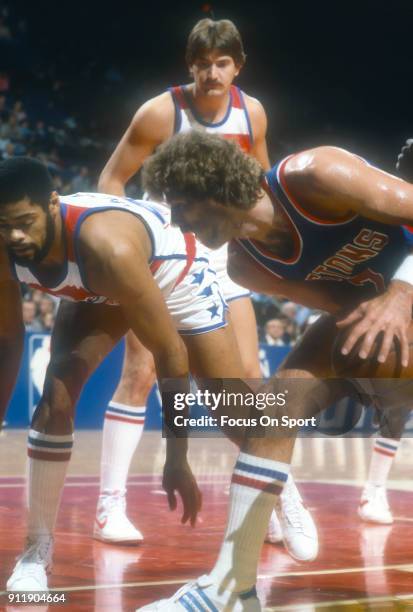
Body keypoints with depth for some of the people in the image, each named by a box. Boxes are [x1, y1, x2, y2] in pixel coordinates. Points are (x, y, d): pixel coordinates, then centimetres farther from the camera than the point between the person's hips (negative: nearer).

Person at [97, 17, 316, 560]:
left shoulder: (252, 113, -4)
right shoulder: (161, 113, -16)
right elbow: (111, 180, -10)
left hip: (220, 256, 4)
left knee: (249, 375, 0)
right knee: (140, 373, -8)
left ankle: (281, 500, 7)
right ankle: (110, 505, -1)